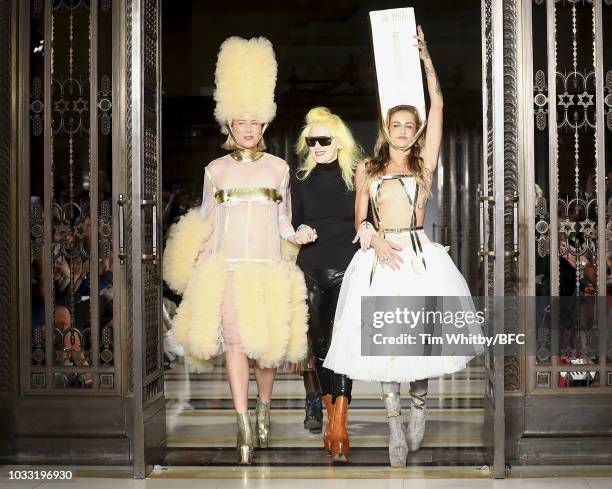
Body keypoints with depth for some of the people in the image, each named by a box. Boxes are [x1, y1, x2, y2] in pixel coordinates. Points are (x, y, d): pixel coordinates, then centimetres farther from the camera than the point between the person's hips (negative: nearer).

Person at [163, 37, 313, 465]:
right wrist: (194, 267, 10)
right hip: (225, 266, 0)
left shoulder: (278, 167, 8)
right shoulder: (215, 169, 9)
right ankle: (244, 426, -5)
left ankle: (263, 409, 25)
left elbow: (281, 218, 13)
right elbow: (206, 223, 13)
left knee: (267, 341, 0)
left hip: (267, 266, 0)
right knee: (233, 341, -7)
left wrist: (295, 236, -5)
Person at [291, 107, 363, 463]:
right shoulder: (301, 179, 11)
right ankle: (331, 418, 20)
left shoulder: (358, 176, 2)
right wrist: (300, 230, -3)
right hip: (311, 269, 4)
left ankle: (339, 427, -18)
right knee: (319, 343, 8)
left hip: (347, 268, -4)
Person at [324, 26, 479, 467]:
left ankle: (418, 410, 18)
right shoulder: (367, 169, 13)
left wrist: (426, 58, 3)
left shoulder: (424, 164, 9)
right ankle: (396, 427, 2)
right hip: (380, 256, 1)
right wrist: (376, 240, -12)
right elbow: (360, 220, 10)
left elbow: (438, 107, 4)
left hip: (419, 255, -1)